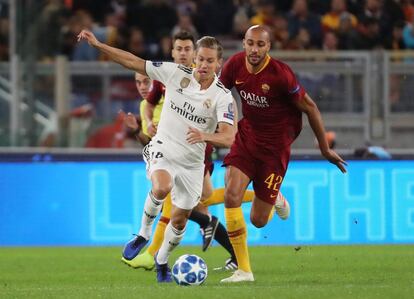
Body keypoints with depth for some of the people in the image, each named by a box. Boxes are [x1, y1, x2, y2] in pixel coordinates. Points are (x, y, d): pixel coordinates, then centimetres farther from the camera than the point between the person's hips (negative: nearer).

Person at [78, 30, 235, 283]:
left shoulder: (222, 96, -13)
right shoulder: (176, 73, -9)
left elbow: (228, 138, -23)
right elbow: (134, 63, -3)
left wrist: (204, 136, -44)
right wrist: (98, 45, -7)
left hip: (192, 162, 1)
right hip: (163, 149, -1)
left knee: (180, 219, 10)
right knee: (162, 187, -34)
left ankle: (162, 261, 40)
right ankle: (144, 232, -6)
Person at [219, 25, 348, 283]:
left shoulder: (280, 74, -22)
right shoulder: (235, 65, -10)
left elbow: (310, 108, -11)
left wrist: (325, 148, -4)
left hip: (275, 145, -3)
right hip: (246, 136, 3)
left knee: (258, 221, 0)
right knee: (231, 196, -19)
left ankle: (275, 199, 39)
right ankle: (244, 269, -8)